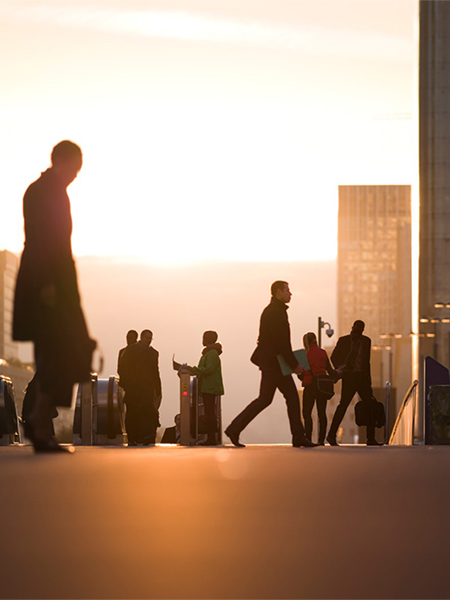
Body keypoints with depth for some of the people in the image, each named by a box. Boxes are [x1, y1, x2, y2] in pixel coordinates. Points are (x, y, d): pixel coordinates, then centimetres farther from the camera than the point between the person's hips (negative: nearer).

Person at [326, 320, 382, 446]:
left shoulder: (366, 341, 12)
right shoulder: (343, 340, 3)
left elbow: (367, 361, 16)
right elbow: (334, 356, 7)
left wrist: (368, 379, 12)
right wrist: (339, 368, -10)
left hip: (362, 377, 4)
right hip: (349, 377, -4)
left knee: (370, 405, 1)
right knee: (343, 404, -12)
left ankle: (371, 439, 7)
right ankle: (332, 435, -7)